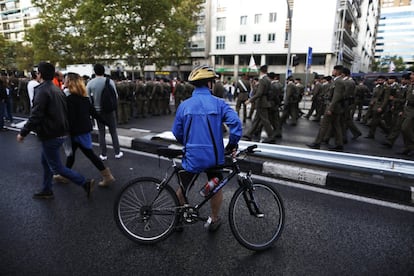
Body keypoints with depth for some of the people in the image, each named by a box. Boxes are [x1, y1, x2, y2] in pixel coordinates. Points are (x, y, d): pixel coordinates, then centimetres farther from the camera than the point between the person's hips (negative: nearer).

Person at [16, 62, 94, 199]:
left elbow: (35, 116, -23)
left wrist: (23, 133, -14)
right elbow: (64, 111, 15)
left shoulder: (42, 90, -17)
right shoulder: (57, 90, 11)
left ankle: (85, 183, -3)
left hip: (51, 135, -9)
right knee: (46, 162, 21)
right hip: (60, 132, 9)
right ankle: (46, 190, 32)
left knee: (57, 167, 0)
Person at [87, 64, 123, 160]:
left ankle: (103, 155, 15)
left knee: (101, 133, 10)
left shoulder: (90, 83, -6)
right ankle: (117, 153, 15)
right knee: (113, 132, 10)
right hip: (110, 109, -1)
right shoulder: (110, 81, -9)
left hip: (98, 110, 1)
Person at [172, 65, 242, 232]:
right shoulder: (218, 103, -8)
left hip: (191, 156, 1)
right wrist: (232, 143, -3)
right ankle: (214, 220, 36)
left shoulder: (184, 105, -2)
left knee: (182, 188, 22)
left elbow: (177, 132, 3)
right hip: (213, 156, -1)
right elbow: (235, 123, -18)